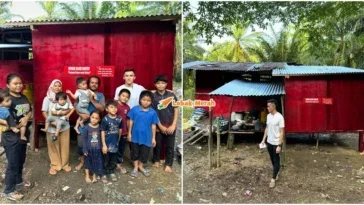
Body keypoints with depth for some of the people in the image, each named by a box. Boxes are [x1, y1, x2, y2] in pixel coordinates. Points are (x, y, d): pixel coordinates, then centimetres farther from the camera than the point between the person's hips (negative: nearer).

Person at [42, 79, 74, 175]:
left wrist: (63, 112, -19)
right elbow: (44, 112, -7)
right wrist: (51, 121, -20)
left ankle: (65, 164, 24)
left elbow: (71, 109, -1)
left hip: (64, 126, 2)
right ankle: (54, 165, 22)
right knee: (53, 146, 7)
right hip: (52, 127, -1)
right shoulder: (47, 98, -3)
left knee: (65, 146, 9)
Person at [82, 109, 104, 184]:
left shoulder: (100, 127, -8)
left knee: (96, 163, 13)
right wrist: (85, 150, -8)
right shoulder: (87, 127, -13)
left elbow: (102, 138, -1)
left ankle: (94, 176, 31)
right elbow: (84, 139, -8)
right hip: (89, 149, -1)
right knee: (88, 162, 15)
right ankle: (87, 176, 33)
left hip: (97, 149, 1)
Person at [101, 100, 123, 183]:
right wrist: (104, 145, -14)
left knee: (114, 160, 17)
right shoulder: (105, 119, -16)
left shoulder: (119, 118, -6)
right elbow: (102, 132, -13)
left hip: (115, 143, 4)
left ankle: (111, 172, 36)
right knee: (105, 160, 11)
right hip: (107, 144, -4)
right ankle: (104, 174, 28)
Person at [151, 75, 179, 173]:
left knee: (170, 146, 8)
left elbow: (176, 110, -1)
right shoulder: (153, 96, -5)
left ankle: (168, 164, 21)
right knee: (157, 144, 14)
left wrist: (173, 125, -6)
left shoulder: (171, 95, -4)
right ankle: (156, 160, 35)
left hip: (170, 126, 0)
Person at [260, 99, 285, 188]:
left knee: (276, 161, 4)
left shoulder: (279, 117, -19)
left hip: (276, 143, -7)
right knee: (272, 160, 19)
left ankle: (273, 179, 12)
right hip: (269, 142, 7)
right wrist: (263, 140, 11)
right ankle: (276, 173, 38)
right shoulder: (268, 116, 4)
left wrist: (279, 145, -20)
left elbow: (282, 132, -18)